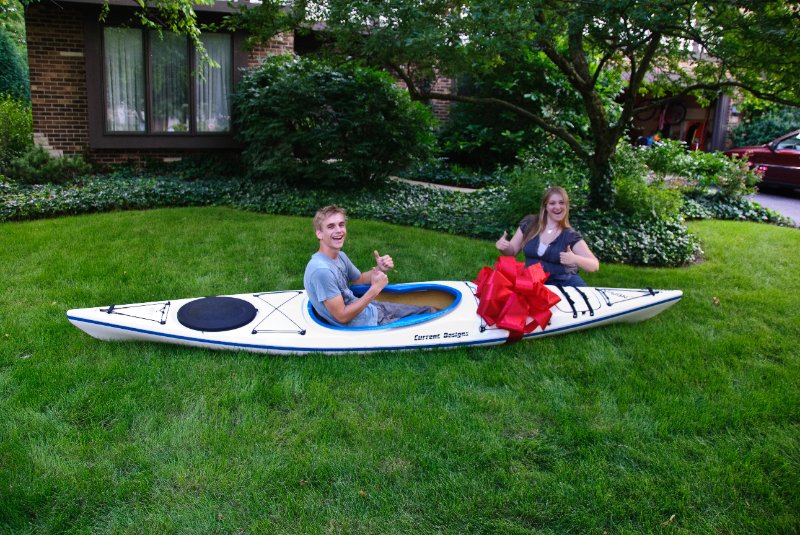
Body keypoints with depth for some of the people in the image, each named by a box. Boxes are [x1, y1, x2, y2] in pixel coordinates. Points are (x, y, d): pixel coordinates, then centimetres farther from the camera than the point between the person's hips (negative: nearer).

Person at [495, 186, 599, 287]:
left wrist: (575, 259, -27)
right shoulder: (529, 223, 2)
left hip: (563, 283, -1)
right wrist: (504, 247, -11)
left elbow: (595, 265, -7)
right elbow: (512, 251, 12)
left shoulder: (571, 235, -2)